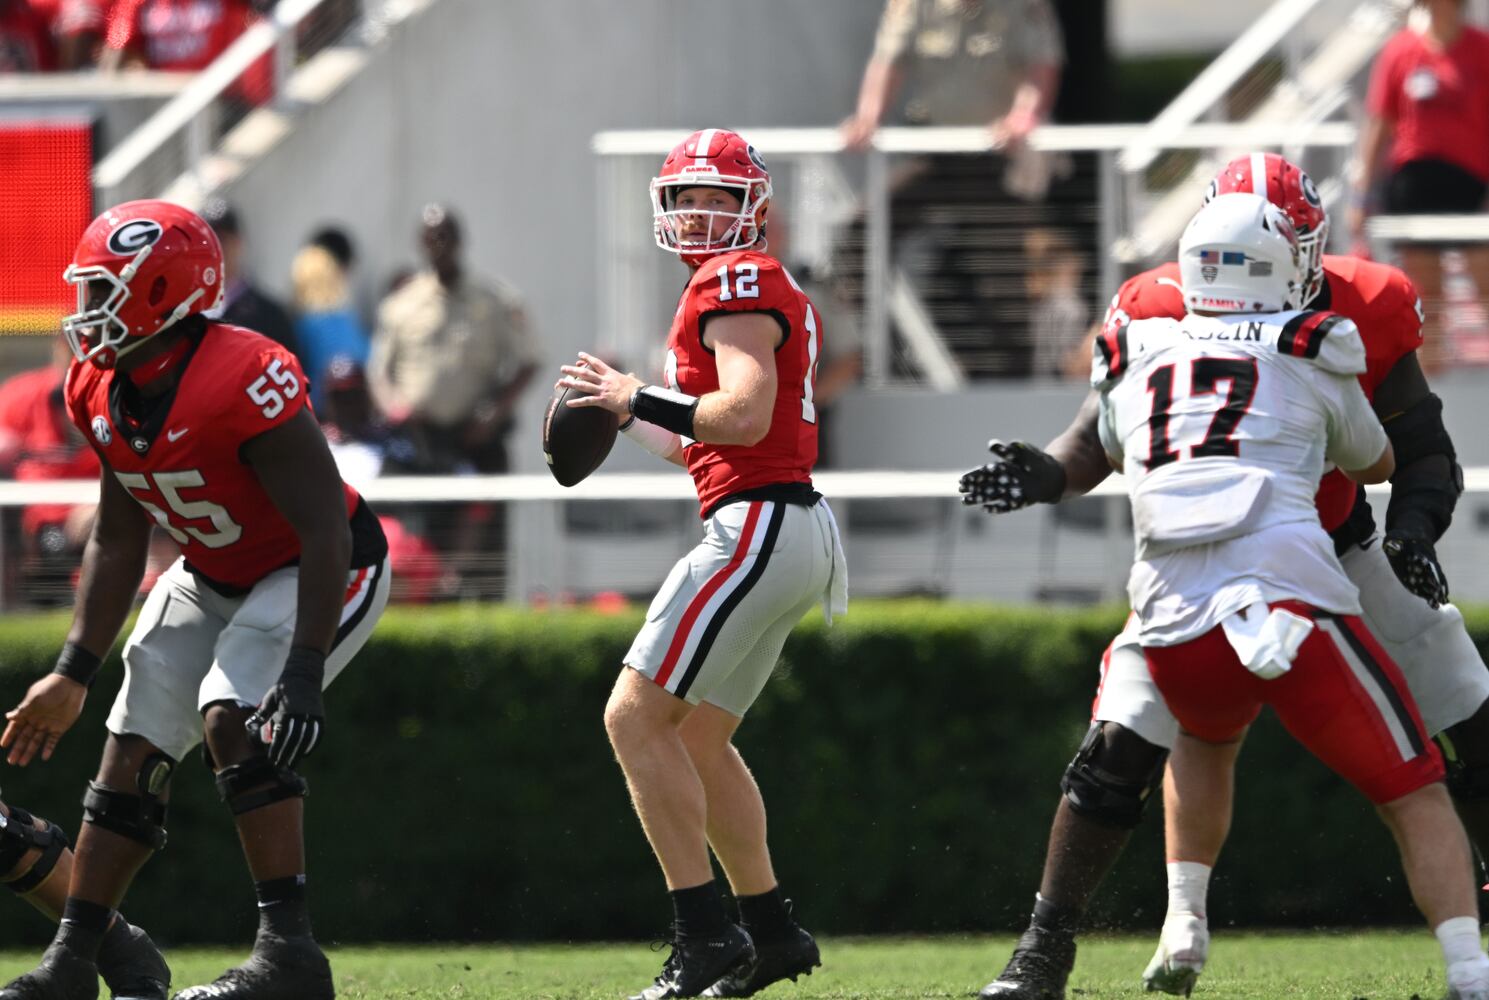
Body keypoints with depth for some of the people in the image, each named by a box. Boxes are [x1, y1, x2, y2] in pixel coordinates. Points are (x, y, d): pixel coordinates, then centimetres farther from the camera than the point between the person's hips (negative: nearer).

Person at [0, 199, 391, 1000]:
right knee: (133, 747, 2)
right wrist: (74, 674, 1)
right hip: (214, 577, 8)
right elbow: (118, 541, 5)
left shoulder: (244, 381, -33)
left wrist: (303, 675, -37)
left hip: (322, 573, -8)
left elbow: (325, 529, -32)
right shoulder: (102, 392, -7)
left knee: (233, 722, -27)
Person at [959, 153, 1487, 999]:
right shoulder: (1165, 318, -20)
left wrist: (1413, 534, -29)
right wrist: (1043, 474, -31)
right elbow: (1103, 438, -10)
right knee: (1121, 746, -15)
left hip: (1338, 548, 2)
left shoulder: (1363, 317, -18)